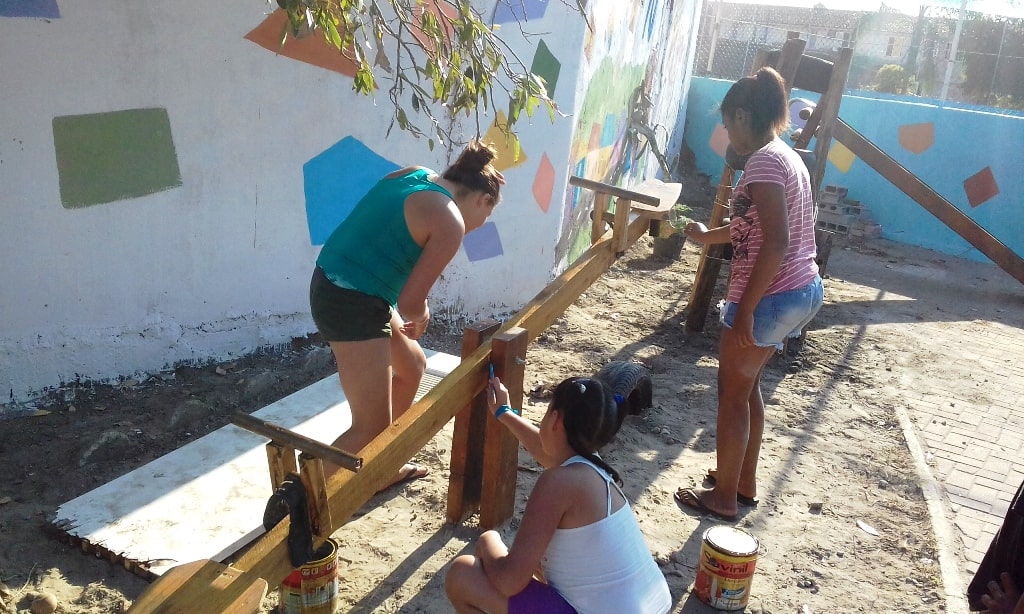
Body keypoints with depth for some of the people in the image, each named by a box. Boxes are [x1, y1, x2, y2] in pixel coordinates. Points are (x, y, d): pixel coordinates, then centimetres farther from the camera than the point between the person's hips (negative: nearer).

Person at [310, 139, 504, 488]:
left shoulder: (414, 175, 9)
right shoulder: (450, 223, -15)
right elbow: (410, 302, -17)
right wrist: (422, 317, 7)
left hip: (334, 285, 10)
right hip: (351, 303, -10)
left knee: (412, 366, 27)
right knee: (372, 429, -5)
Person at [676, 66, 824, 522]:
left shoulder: (764, 161, -18)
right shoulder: (787, 156, 13)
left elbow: (776, 242, -26)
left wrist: (745, 309, -23)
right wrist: (708, 235, 38)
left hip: (770, 297, -10)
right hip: (803, 291, 10)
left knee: (732, 393, 6)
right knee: (747, 386, 22)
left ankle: (724, 496, 19)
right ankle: (745, 482, 34)